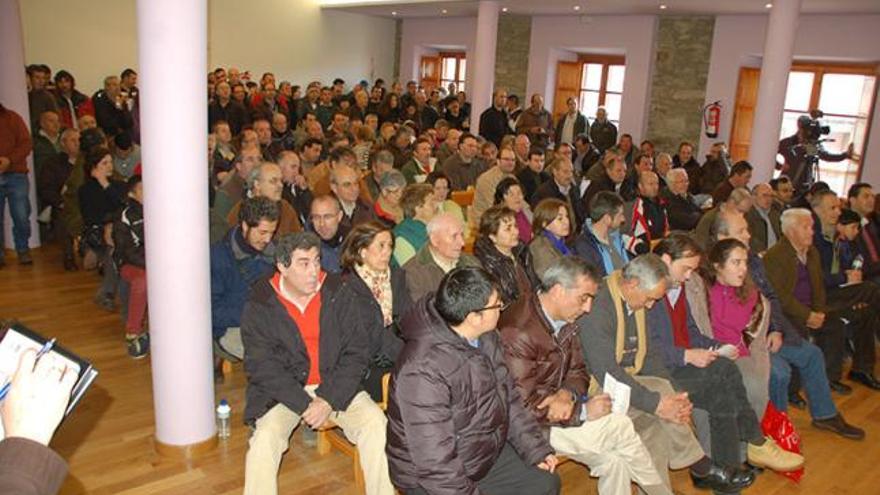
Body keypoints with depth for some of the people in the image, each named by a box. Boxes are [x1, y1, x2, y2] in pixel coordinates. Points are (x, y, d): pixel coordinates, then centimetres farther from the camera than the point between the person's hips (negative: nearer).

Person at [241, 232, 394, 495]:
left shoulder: (339, 294, -4)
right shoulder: (259, 305, -8)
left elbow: (356, 352, -5)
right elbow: (262, 367, -12)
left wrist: (329, 400, -15)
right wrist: (305, 405, -20)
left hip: (336, 387, 1)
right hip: (284, 392, -1)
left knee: (375, 422, -19)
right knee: (265, 438, -27)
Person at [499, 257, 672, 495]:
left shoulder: (564, 320, 2)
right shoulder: (518, 332, -26)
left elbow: (578, 371, 8)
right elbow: (525, 406, -25)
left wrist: (567, 394, -15)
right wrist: (583, 411, -21)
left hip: (558, 407, 8)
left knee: (612, 459, -10)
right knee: (620, 427, -13)